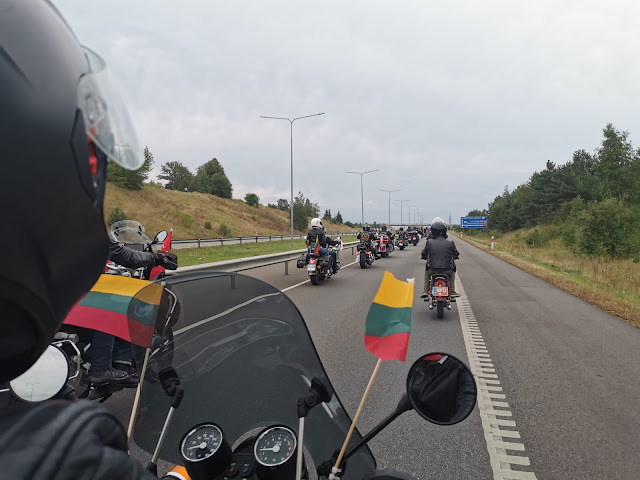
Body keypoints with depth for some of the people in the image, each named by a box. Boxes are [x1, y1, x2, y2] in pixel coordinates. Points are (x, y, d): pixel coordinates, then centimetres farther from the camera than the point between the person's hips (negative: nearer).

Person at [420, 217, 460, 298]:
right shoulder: (450, 243, -8)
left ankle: (425, 291, 27)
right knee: (452, 272, 34)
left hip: (433, 270, 0)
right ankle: (452, 291, 28)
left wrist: (425, 257, 28)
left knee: (427, 272, 34)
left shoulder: (429, 242, -8)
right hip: (447, 270, 0)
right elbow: (456, 255, 7)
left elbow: (423, 254, 4)